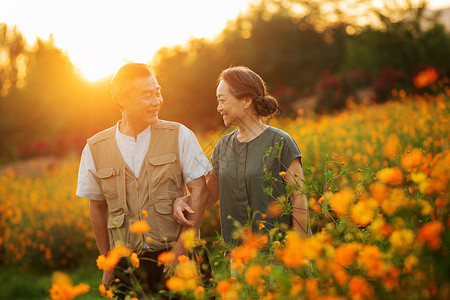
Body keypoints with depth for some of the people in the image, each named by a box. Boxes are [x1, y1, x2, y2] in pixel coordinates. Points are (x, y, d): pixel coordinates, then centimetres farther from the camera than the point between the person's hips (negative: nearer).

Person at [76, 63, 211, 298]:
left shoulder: (179, 136, -1)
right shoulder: (94, 150, 2)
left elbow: (199, 190, -5)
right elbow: (97, 207, 12)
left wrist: (181, 247, -13)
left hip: (174, 256, -1)